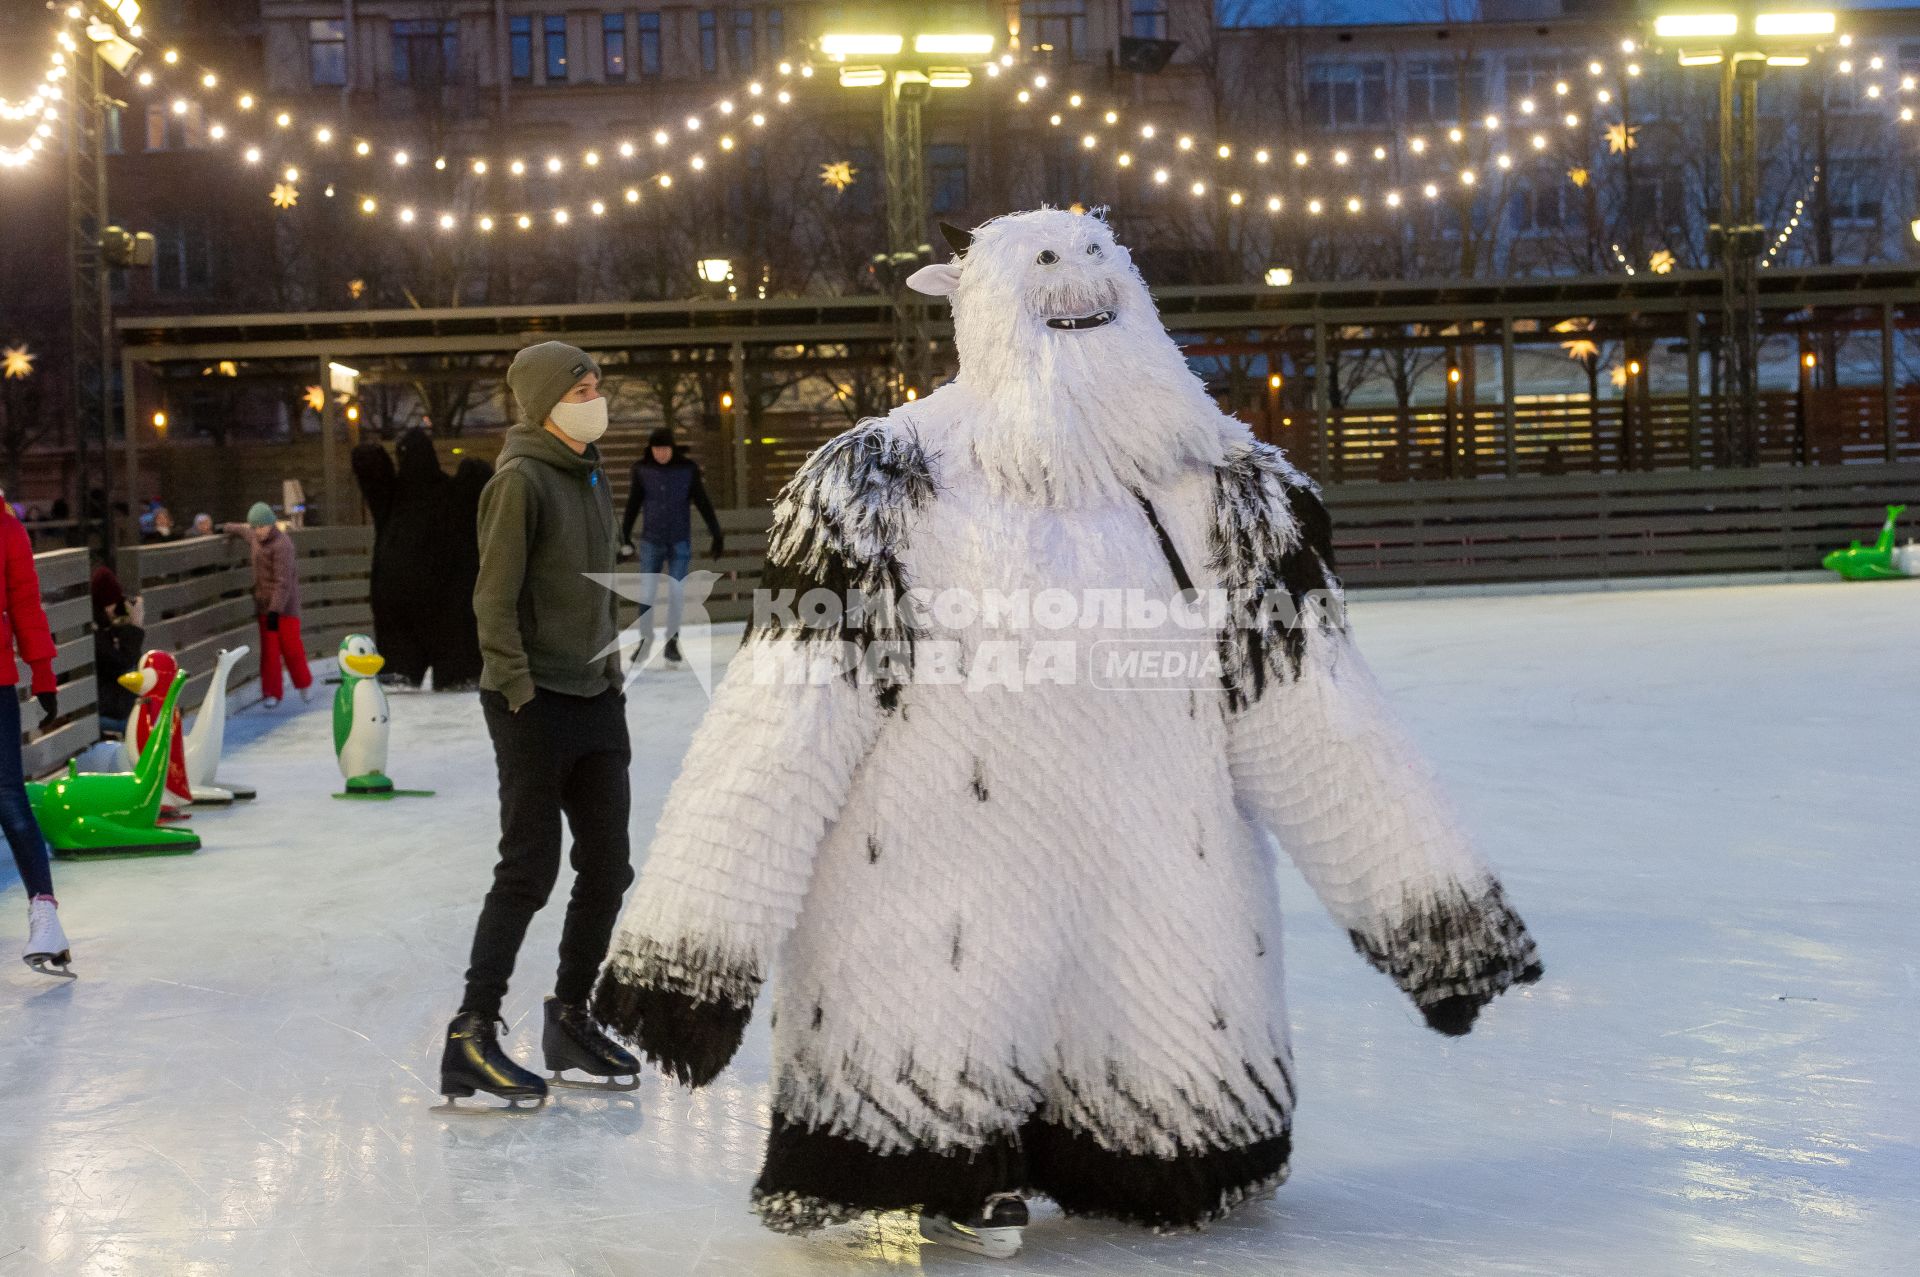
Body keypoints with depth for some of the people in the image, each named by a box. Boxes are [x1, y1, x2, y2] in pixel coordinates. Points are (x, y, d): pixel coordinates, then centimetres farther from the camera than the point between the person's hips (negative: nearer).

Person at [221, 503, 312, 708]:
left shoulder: (282, 545, -19)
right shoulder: (255, 537, 7)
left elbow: (283, 581, -22)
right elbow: (243, 530, 34)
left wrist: (275, 610, -26)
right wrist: (225, 528, 51)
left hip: (285, 604, -6)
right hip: (264, 603, 6)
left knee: (290, 645, -1)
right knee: (269, 648, 2)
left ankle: (304, 684, 21)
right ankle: (271, 692, 7)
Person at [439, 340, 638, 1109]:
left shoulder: (590, 475, 13)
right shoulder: (520, 480, -14)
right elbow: (494, 601, -16)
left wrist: (612, 677, 15)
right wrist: (520, 692, -18)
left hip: (596, 701, 8)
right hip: (536, 706, -8)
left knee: (607, 867, 11)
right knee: (529, 872, -5)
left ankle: (571, 1019, 26)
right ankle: (471, 1038, 4)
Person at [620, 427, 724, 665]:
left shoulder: (688, 468, -5)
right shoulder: (642, 469, -3)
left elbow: (703, 502, 0)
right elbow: (633, 504, 4)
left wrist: (717, 534, 0)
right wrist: (625, 536, 4)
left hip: (680, 541, -1)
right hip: (651, 540, 1)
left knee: (676, 590, -7)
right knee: (647, 592, -2)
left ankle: (672, 640, 7)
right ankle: (646, 639, 16)